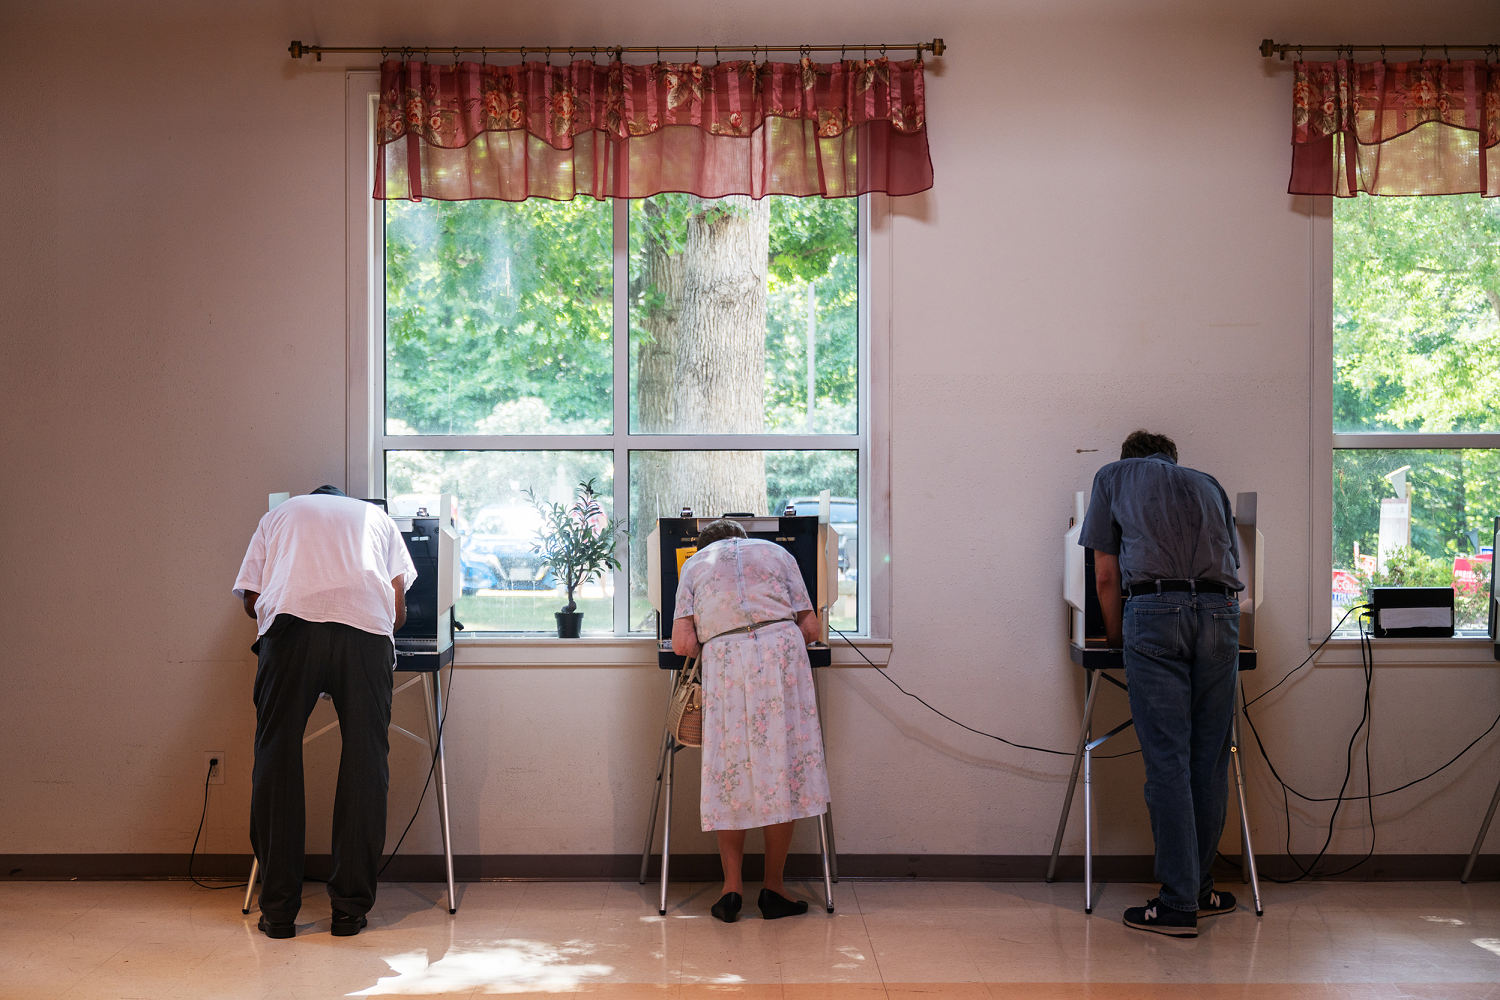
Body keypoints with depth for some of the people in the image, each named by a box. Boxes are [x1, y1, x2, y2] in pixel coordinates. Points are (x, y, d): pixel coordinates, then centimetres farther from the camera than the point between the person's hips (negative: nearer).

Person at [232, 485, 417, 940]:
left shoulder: (278, 514, 34)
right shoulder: (377, 516, 34)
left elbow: (251, 600, 26)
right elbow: (399, 609, 26)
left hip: (289, 621, 0)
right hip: (366, 629, 0)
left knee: (276, 761, 6)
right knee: (364, 763, 6)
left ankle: (278, 911, 7)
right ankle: (350, 908, 7)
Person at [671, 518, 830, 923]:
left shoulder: (694, 563, 22)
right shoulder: (776, 552, 24)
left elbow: (683, 643, 6)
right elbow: (810, 628, 14)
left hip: (724, 658, 0)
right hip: (782, 647, 0)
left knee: (729, 771, 7)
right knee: (782, 765, 4)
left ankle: (732, 886, 4)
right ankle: (773, 889, 7)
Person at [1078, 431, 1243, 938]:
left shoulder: (1112, 476, 22)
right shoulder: (1208, 484, 29)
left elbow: (1106, 575, 18)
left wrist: (1117, 638, 29)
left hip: (1154, 611, -3)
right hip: (1220, 611, 3)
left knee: (1167, 759, -5)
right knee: (1209, 758, 10)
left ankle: (1178, 903, -4)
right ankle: (1199, 887, 19)